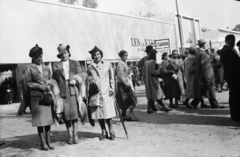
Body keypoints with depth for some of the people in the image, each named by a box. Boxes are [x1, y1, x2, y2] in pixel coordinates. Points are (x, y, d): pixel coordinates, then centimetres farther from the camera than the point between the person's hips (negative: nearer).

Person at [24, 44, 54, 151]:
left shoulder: (46, 68, 15)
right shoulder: (30, 68, 1)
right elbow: (27, 83, -2)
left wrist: (49, 86, -4)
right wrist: (40, 86, -12)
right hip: (36, 97, -4)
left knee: (48, 119, 5)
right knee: (40, 120, -2)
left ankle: (48, 142, 13)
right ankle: (43, 143, 7)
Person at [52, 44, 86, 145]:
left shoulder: (75, 63, 14)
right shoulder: (56, 66, 12)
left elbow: (82, 75, 9)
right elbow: (54, 80, 10)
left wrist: (76, 80, -9)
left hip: (73, 91, 0)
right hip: (62, 92, 0)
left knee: (74, 113, -1)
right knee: (66, 115, 2)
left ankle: (75, 135, 8)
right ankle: (70, 136, 12)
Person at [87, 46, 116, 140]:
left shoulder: (107, 65, 8)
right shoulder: (90, 67, 9)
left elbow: (111, 78, 12)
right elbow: (88, 80, 13)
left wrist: (112, 88, 3)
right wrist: (88, 92, 8)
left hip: (106, 92, -1)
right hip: (95, 93, 1)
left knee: (108, 113, -4)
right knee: (98, 114, 3)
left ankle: (111, 131, 11)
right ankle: (103, 132, 17)